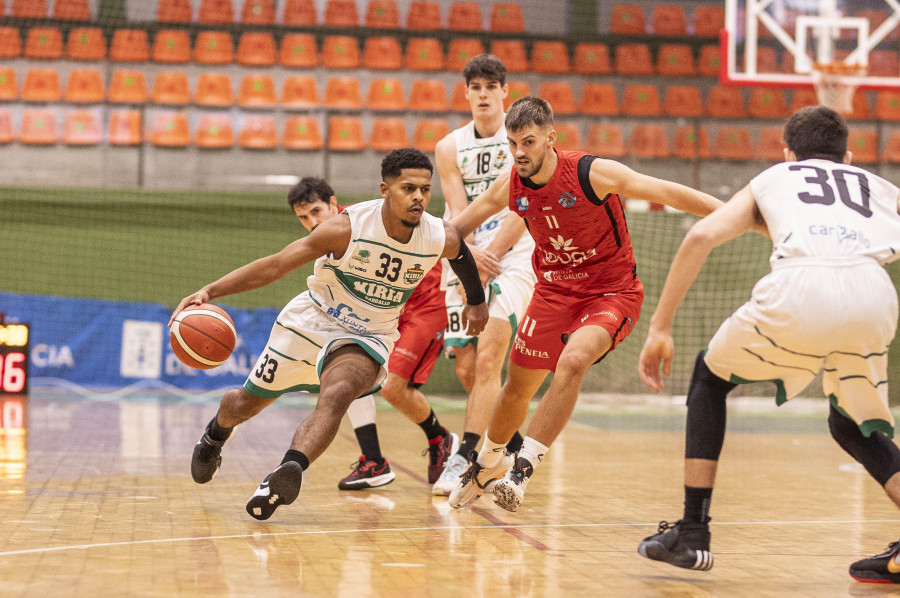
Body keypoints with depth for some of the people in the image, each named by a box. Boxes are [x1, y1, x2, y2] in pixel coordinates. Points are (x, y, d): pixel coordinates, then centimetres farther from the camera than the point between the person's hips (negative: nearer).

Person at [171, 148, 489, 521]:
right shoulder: (347, 228, -27)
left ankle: (287, 472, -47)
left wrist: (476, 301, 26)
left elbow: (463, 255, 9)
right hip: (311, 321, 0)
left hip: (369, 336, 0)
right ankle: (215, 435, 50)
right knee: (247, 403, 16)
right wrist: (209, 292, -32)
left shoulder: (441, 238, -18)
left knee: (337, 394, -34)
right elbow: (275, 265, -24)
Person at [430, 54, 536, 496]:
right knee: (466, 368, 2)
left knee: (488, 357, -19)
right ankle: (516, 450, 23)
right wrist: (468, 254, -22)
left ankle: (464, 459, -21)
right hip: (469, 261, 5)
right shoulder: (449, 148, 7)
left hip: (516, 257, -5)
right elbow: (457, 214, -2)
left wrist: (486, 258, -16)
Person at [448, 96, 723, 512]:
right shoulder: (510, 188, -8)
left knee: (572, 362, -32)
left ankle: (522, 470, -28)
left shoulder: (593, 173, -22)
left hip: (612, 293, -5)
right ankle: (489, 464, 41)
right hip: (554, 291, 5)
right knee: (518, 386, 12)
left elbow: (668, 193, -20)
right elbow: (455, 228, 12)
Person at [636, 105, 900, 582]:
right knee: (853, 427, 28)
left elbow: (701, 236, 16)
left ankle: (692, 533, 18)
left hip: (801, 285, -2)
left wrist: (660, 328, 17)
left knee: (710, 377, 25)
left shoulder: (773, 178, 33)